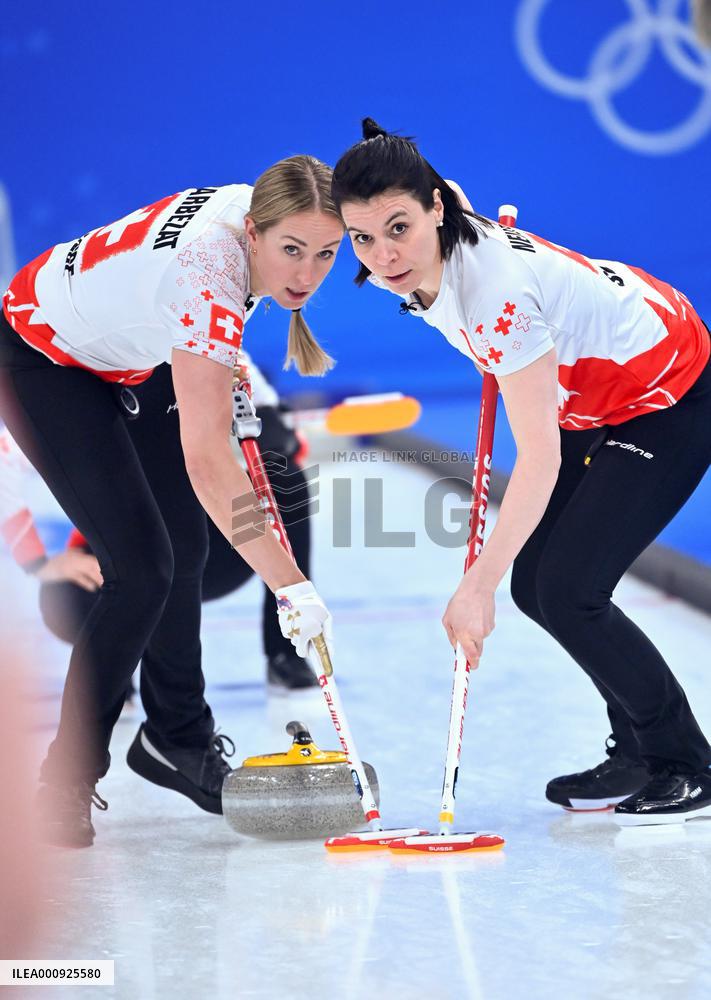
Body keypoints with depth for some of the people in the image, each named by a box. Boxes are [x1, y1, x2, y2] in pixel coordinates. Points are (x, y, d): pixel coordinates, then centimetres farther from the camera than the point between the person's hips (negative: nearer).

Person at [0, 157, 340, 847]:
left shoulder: (255, 207, -16)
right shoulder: (209, 274, -39)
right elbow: (206, 460, -44)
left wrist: (224, 366, -1)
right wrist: (290, 587, -46)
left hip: (116, 348, 9)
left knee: (184, 547, 12)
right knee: (141, 566, -15)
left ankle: (177, 740, 30)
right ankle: (65, 785, -4)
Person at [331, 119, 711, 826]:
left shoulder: (498, 289, -36)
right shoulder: (411, 266, -13)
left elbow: (540, 458, -33)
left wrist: (480, 584, -31)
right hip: (595, 398, 9)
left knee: (567, 591, -14)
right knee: (534, 582, 6)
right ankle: (637, 753, 21)